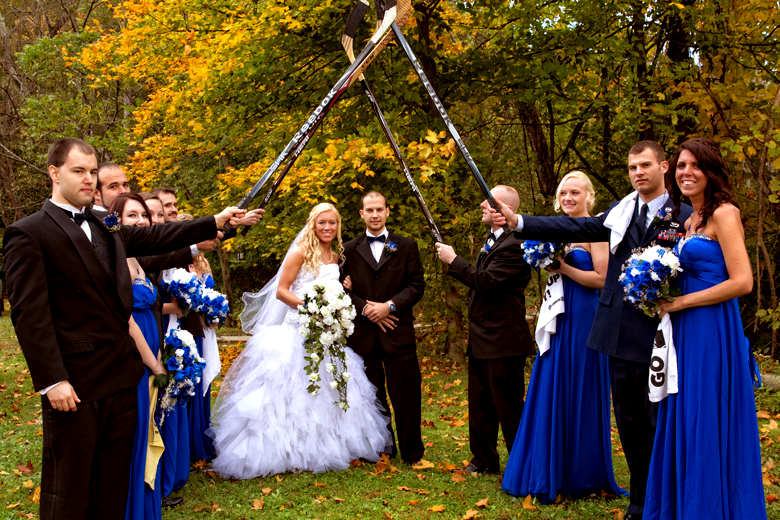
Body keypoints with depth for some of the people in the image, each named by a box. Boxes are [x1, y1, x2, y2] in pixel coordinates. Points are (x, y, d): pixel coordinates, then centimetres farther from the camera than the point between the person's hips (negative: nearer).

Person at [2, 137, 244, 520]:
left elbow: (157, 237, 20)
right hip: (74, 386, -7)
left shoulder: (105, 229, 14)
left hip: (121, 379, 7)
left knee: (114, 486, 17)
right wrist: (52, 380, -18)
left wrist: (216, 222, 14)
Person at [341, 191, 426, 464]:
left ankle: (412, 452, 12)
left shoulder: (407, 246, 7)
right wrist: (365, 309, -9)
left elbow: (417, 285, 1)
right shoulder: (349, 249, 10)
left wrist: (390, 305, -12)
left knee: (406, 394, 1)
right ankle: (381, 446, 21)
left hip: (398, 331, -1)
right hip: (362, 334, 1)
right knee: (371, 395, 8)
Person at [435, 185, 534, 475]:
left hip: (503, 341, -10)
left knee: (509, 407, 0)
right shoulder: (492, 240, 16)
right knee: (480, 404, 17)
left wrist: (453, 260, -18)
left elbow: (485, 281, -26)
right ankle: (484, 460, 29)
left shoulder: (514, 245, -17)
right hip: (481, 340, 10)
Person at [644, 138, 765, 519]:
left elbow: (742, 282, -18)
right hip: (686, 334, 8)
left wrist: (680, 303, -13)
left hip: (714, 333, -8)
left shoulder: (724, 213, -9)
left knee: (709, 430, -1)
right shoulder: (689, 222, 16)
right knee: (683, 428, 12)